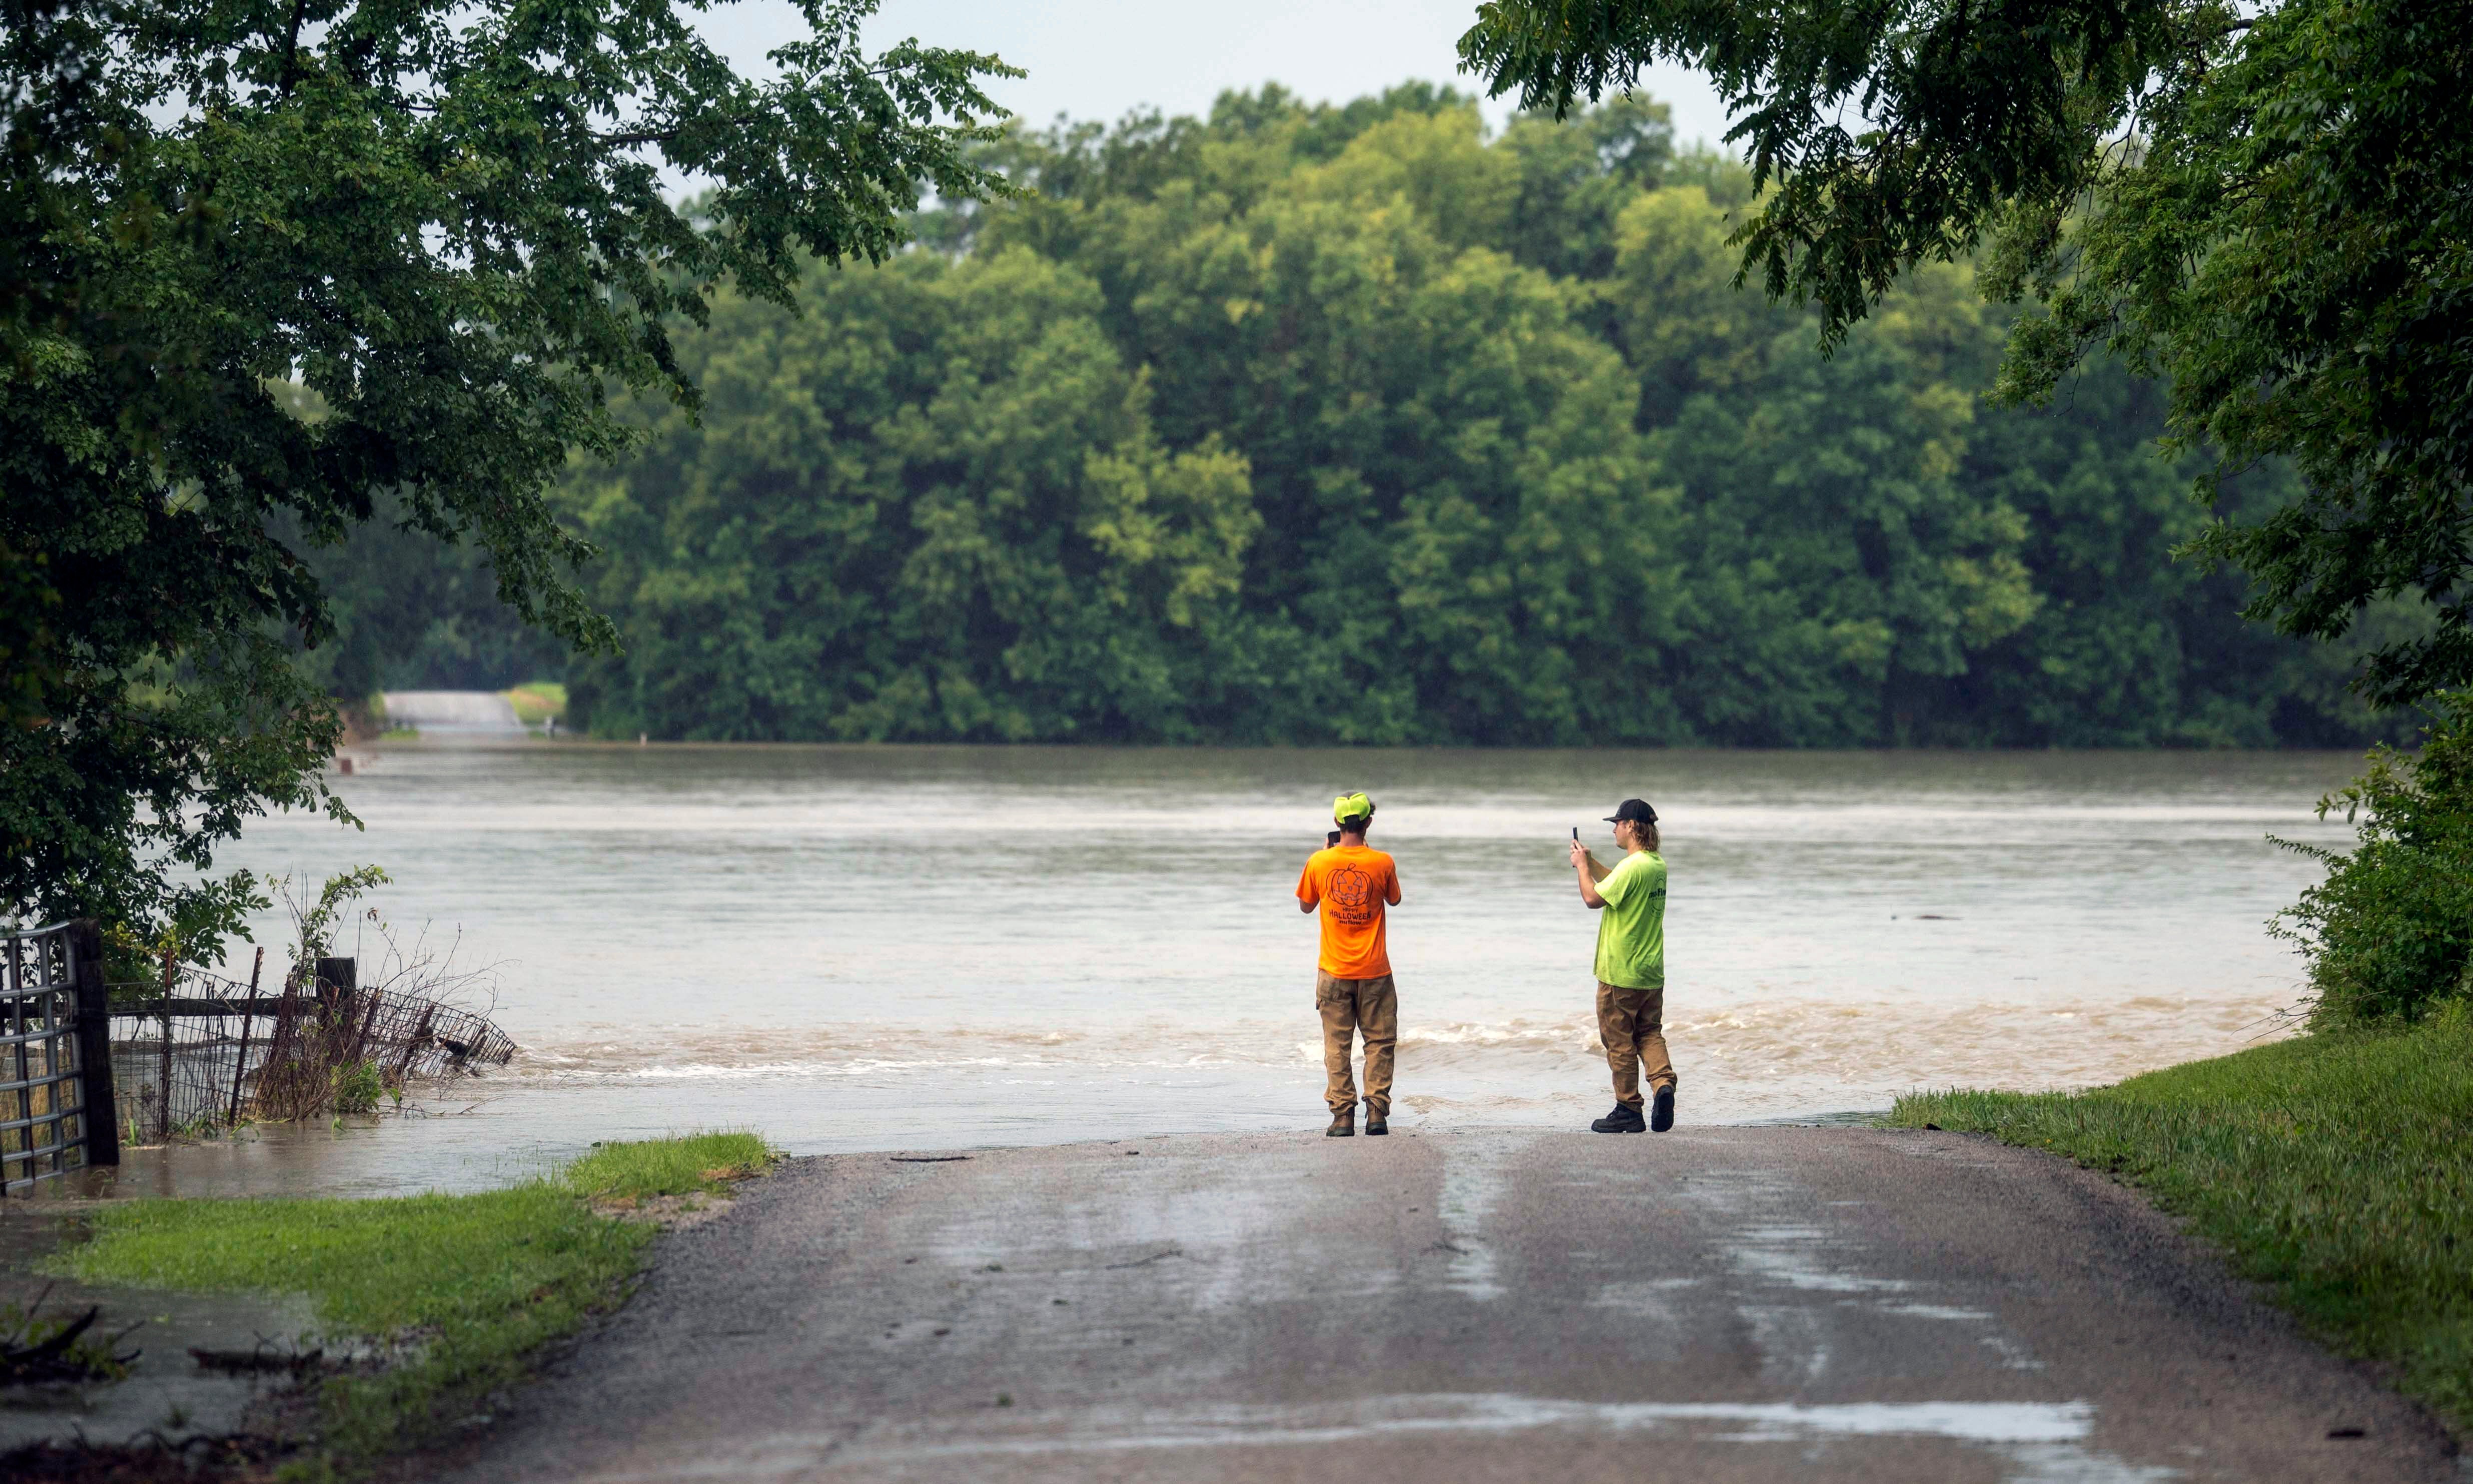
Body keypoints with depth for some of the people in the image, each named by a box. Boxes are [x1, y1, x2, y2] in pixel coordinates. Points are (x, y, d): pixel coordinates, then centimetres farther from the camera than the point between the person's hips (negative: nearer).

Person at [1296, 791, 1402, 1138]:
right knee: (1379, 1042, 7)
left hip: (1334, 971, 1)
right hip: (1374, 971, -1)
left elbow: (1305, 906, 9)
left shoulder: (1319, 863, -6)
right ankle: (1377, 1112, 0)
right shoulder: (1382, 863, -8)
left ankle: (1343, 1116, 0)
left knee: (1337, 1045, 5)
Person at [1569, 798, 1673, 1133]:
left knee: (1620, 1041, 2)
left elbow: (1593, 898, -19)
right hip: (1651, 971, 8)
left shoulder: (1632, 867, -19)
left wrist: (1582, 866, -5)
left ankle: (1628, 1111, 5)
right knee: (1650, 1033, 14)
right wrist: (1590, 862, 21)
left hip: (1620, 973, -8)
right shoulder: (1658, 865, 9)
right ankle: (1663, 1084, -10)